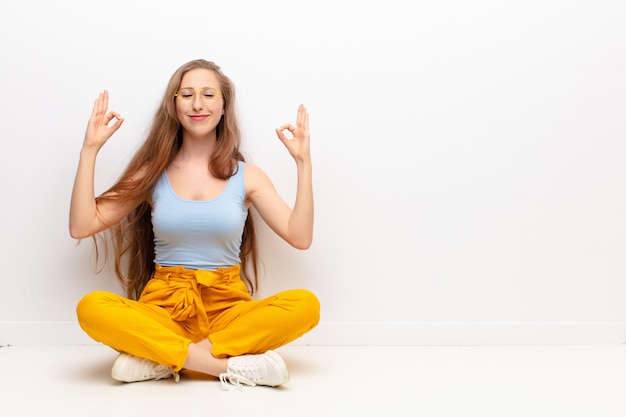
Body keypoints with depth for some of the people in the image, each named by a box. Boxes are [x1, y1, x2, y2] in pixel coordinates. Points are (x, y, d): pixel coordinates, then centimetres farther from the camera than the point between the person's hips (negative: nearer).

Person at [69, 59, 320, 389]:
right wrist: (90, 150, -3)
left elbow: (300, 237, -5)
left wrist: (303, 162, -7)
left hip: (227, 308, 1)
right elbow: (81, 228, -1)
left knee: (306, 304, -28)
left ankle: (162, 359, -24)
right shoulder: (153, 173, 6)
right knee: (91, 307, -30)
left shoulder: (247, 176, 6)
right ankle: (231, 365, -28)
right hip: (163, 306, 0)